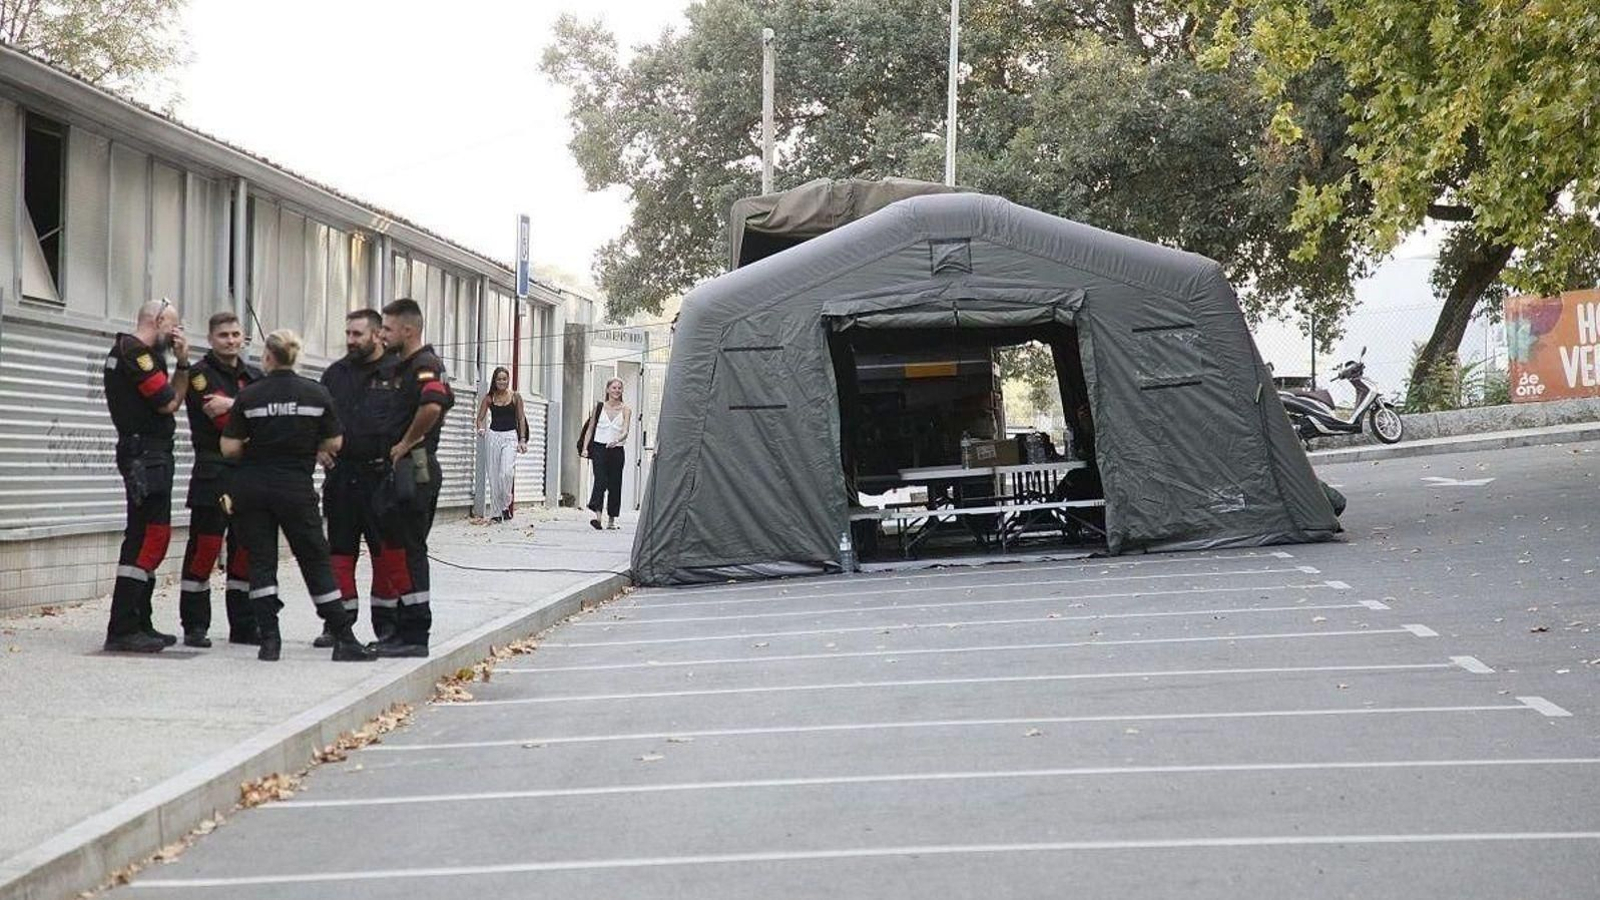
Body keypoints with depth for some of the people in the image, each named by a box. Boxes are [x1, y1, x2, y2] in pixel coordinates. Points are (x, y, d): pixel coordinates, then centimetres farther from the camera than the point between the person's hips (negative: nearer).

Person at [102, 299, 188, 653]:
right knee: (152, 536, -13)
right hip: (146, 454, -11)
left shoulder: (129, 351, 21)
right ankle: (122, 630, -16)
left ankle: (139, 625, 19)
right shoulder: (135, 352, -12)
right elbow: (168, 402, -13)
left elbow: (172, 399, 17)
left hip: (149, 455, 11)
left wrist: (182, 363, 6)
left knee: (144, 538, 14)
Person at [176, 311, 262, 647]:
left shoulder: (254, 377, 17)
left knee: (246, 549, 9)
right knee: (205, 547, -9)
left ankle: (243, 626, 16)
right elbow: (224, 422, -15)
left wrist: (232, 405, -15)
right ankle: (195, 626, -4)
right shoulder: (200, 374, -1)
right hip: (212, 472, -6)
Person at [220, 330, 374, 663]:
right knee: (315, 561, 7)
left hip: (252, 487, 0)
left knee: (261, 560, 7)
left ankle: (269, 639, -1)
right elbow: (334, 443, 2)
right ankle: (344, 640, 4)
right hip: (296, 488, 0)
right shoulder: (317, 393, -2)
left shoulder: (249, 395, -4)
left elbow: (229, 448, -5)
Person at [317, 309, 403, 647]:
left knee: (387, 551, 0)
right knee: (340, 550, 8)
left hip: (382, 476, -5)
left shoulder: (398, 372, -2)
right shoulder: (335, 374, 15)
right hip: (341, 476, 5)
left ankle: (386, 622, 8)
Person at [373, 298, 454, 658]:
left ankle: (415, 635, -5)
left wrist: (406, 443, -20)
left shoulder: (425, 365, -13)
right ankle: (405, 629, 18)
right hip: (401, 470, 10)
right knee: (399, 547, 13)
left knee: (408, 550, -8)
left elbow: (432, 406, -32)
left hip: (414, 469, -10)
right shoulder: (403, 367, 19)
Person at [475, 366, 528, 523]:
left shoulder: (515, 397, 4)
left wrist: (522, 439, 1)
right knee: (494, 475, 1)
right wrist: (481, 428, -14)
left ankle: (506, 504, -4)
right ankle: (496, 512, 7)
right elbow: (480, 418, 8)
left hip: (510, 436, -2)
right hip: (493, 435, 2)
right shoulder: (489, 397, 6)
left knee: (507, 472, -20)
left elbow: (521, 419, 7)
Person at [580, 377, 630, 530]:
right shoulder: (600, 407, 5)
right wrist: (585, 448, 3)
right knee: (600, 480, -18)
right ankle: (597, 515, -29)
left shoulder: (625, 410, 3)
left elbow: (625, 431, -10)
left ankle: (611, 519, 16)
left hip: (616, 450, 1)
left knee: (614, 484, 6)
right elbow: (591, 428, 11)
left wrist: (617, 440, -30)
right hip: (599, 448, -1)